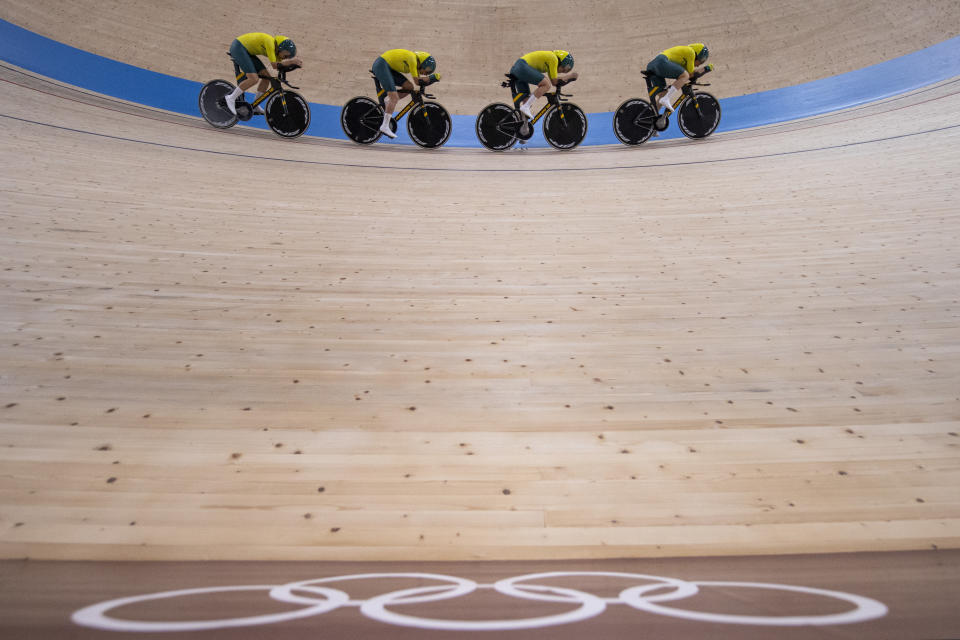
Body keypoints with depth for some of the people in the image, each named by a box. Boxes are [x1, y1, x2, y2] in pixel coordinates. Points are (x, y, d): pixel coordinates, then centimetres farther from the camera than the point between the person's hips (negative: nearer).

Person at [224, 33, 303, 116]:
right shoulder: (270, 42, -26)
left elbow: (280, 64, 1)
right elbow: (274, 65, -31)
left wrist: (294, 61, -14)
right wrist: (291, 61, -30)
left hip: (247, 51, 10)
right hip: (238, 47, -10)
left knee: (267, 77, 2)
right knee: (253, 79, -24)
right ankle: (231, 98, -10)